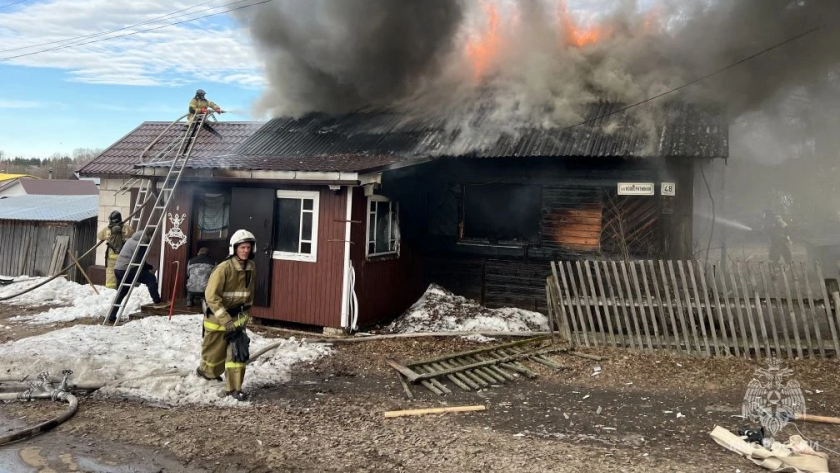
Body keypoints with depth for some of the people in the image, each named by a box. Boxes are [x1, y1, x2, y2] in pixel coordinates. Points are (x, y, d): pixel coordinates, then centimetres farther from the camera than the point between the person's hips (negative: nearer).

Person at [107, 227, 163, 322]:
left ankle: (112, 316, 21)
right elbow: (140, 262, -14)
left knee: (121, 293, 17)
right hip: (125, 270, -10)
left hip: (118, 269, 10)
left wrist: (147, 267, 17)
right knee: (151, 278, -8)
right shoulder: (141, 244, -12)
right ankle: (157, 301, -12)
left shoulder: (132, 239, 19)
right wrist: (150, 267, 2)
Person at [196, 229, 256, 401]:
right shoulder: (224, 268, -23)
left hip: (237, 317, 4)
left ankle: (234, 388, 3)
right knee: (215, 352, 11)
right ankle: (206, 371, 44)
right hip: (217, 316, -4)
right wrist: (225, 319, -28)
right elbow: (211, 296, -24)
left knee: (239, 351, -7)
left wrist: (245, 311, 15)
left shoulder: (251, 267, -3)